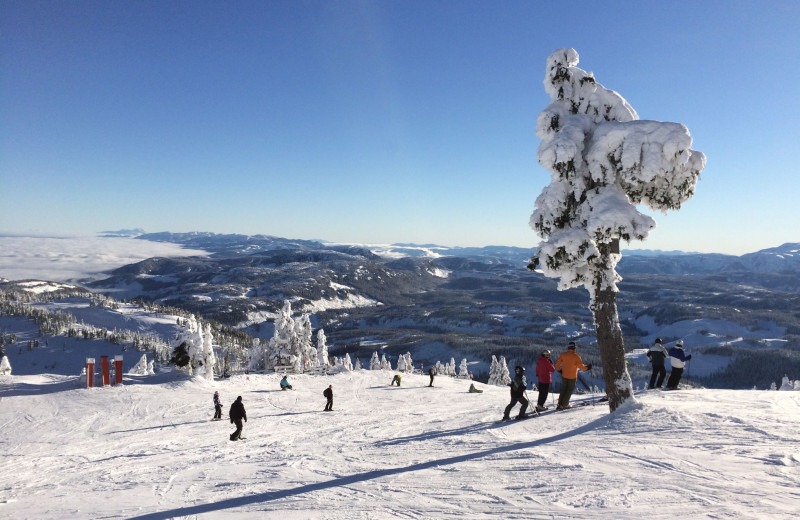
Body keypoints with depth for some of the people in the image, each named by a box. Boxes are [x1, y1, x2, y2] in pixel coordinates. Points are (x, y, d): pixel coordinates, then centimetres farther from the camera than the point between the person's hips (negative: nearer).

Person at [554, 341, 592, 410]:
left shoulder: (563, 355, -2)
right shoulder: (576, 356, -15)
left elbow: (557, 363, 1)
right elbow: (581, 366, -17)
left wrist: (559, 369, 16)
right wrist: (587, 367, 0)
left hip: (564, 375, 4)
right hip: (572, 376, -4)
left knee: (563, 389, 15)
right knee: (570, 390, 10)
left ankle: (560, 404, 11)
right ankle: (565, 404, 8)